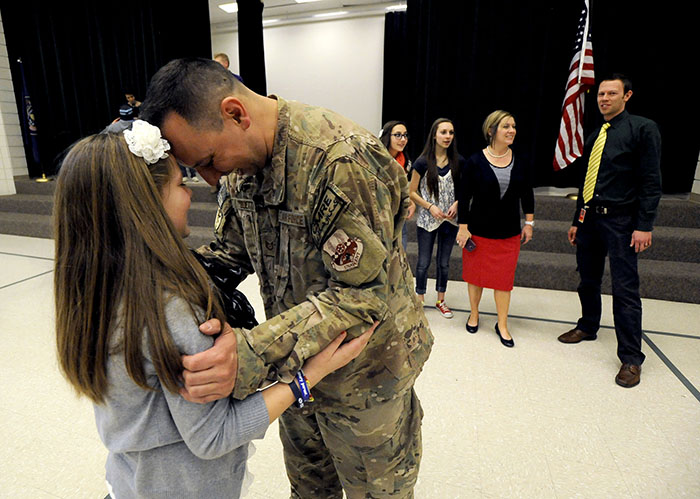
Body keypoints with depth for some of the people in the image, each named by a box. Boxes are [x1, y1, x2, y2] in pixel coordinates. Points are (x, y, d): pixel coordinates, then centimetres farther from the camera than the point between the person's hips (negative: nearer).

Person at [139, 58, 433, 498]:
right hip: (301, 359, 7)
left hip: (363, 374, -6)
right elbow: (229, 251, 4)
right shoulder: (241, 159, -3)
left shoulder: (340, 160, -31)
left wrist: (253, 355, -38)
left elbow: (363, 295, -31)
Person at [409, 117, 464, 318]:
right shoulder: (423, 162, -9)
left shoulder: (459, 161, -1)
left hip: (450, 219, 3)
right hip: (427, 220, -3)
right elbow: (412, 192, -3)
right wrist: (430, 206, -15)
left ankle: (441, 301, 30)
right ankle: (420, 300, 24)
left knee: (444, 262, 14)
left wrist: (456, 204, -9)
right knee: (424, 262, 6)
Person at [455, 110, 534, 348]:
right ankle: (474, 314, 34)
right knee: (476, 274, 11)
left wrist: (529, 223, 9)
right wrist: (463, 227, -9)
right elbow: (464, 196, -8)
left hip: (509, 231, 3)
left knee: (504, 278, 8)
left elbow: (526, 194, 10)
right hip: (479, 230, -2)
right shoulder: (475, 161, -9)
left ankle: (502, 325, 23)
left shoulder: (520, 161, 2)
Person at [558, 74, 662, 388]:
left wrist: (644, 225, -16)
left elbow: (651, 181, -10)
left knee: (625, 289, -4)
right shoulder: (594, 136, 15)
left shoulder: (643, 129, -5)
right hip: (589, 217, 6)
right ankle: (588, 327, 37)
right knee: (588, 281, 16)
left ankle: (631, 358, 7)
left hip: (620, 221, -6)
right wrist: (577, 221, 16)